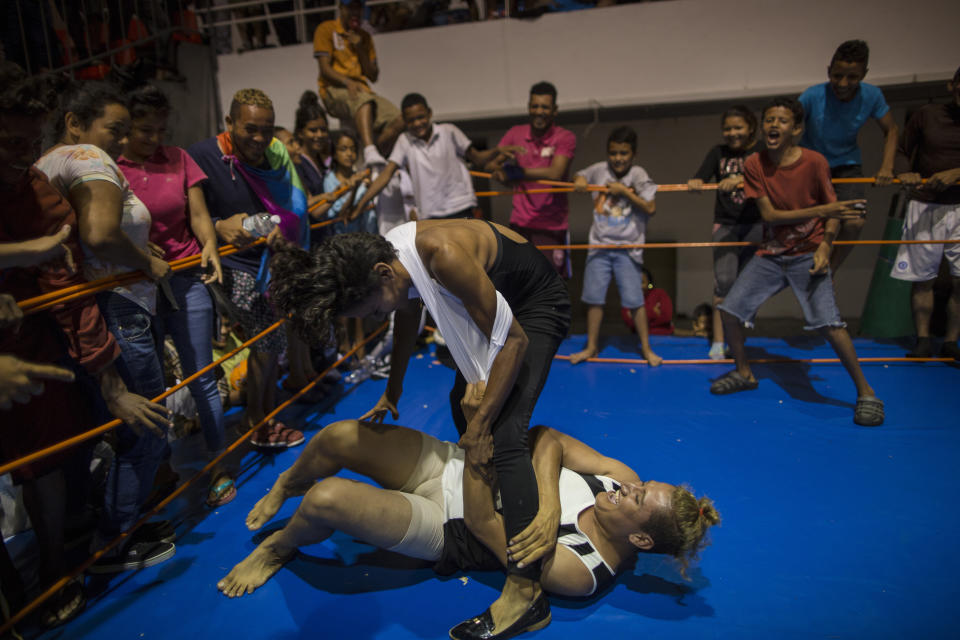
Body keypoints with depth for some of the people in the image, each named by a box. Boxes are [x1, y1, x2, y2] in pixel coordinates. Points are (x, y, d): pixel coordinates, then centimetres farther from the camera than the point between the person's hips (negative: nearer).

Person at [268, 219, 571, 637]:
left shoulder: (444, 257, -37)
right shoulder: (392, 255, -12)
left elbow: (514, 340, -29)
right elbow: (407, 317, 9)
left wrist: (481, 425, -23)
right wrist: (392, 392, 19)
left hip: (537, 303, -9)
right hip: (499, 295, 9)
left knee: (503, 434, -18)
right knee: (463, 401, 18)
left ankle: (523, 583, -10)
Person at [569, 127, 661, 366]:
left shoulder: (638, 175, -4)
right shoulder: (599, 170, 4)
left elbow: (651, 208, -10)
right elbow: (579, 177, 22)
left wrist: (625, 191, -15)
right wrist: (579, 180, 0)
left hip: (627, 248, -3)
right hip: (599, 245, 3)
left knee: (634, 300, -2)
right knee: (594, 298, 7)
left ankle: (646, 348, 14)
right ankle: (592, 346, 22)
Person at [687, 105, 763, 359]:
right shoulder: (718, 153, 9)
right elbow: (699, 179, -4)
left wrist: (738, 179, -33)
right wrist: (694, 183, -27)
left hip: (755, 224, 0)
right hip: (725, 224, 1)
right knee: (723, 281, -11)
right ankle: (717, 343, -8)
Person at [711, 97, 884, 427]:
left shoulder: (814, 162, -11)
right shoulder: (754, 164, -5)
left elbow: (833, 210, -2)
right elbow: (769, 214, -11)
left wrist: (825, 245, -19)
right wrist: (821, 211, -22)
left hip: (807, 254, -3)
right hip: (770, 254, 4)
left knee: (828, 322, -20)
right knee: (729, 310, 0)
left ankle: (866, 393, 0)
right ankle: (744, 373, 23)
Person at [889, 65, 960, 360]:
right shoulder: (927, 115, 5)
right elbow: (901, 151, 10)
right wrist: (904, 173, -9)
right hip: (925, 206, 0)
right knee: (922, 277, 3)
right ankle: (923, 339, 14)